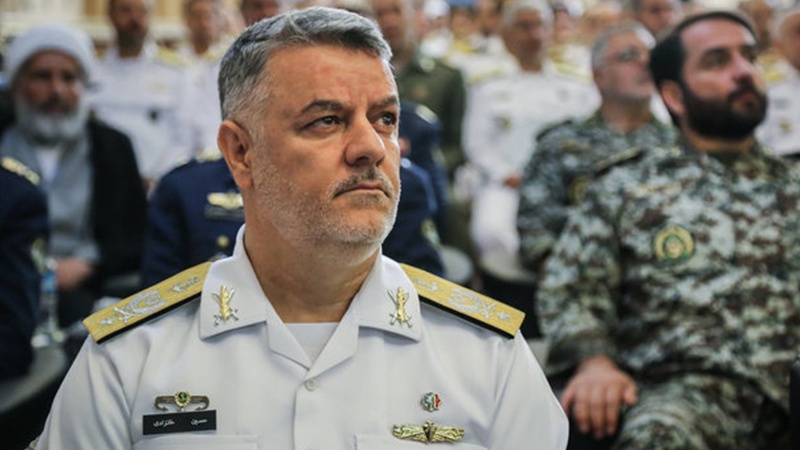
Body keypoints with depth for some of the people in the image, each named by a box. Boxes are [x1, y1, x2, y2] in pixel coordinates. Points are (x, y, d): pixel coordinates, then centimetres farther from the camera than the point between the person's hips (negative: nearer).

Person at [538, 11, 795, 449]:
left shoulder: (790, 186, 21)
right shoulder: (626, 188, 15)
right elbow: (571, 289, 9)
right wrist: (594, 359, -12)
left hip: (788, 384, 3)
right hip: (689, 385, -2)